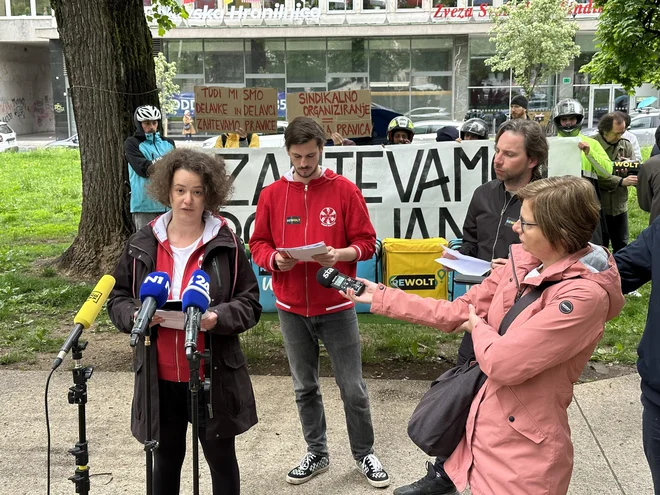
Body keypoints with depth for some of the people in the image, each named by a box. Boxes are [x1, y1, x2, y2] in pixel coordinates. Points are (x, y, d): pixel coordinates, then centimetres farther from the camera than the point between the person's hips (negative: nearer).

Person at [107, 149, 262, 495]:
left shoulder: (226, 245, -6)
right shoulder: (142, 244, 1)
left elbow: (250, 304, -3)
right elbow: (118, 299, 8)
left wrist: (218, 318, -22)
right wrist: (135, 316, -14)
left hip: (213, 375, -2)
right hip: (159, 377, 2)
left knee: (221, 457, 14)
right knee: (165, 460, 18)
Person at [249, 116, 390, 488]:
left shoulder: (345, 190, -5)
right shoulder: (272, 194, 2)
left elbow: (366, 242, -3)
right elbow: (258, 244, 6)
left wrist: (341, 254, -22)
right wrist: (274, 259, -15)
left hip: (337, 306, -2)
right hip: (292, 308, 3)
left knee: (353, 387, 6)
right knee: (305, 387, 14)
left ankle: (365, 454, 25)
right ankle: (317, 454, 31)